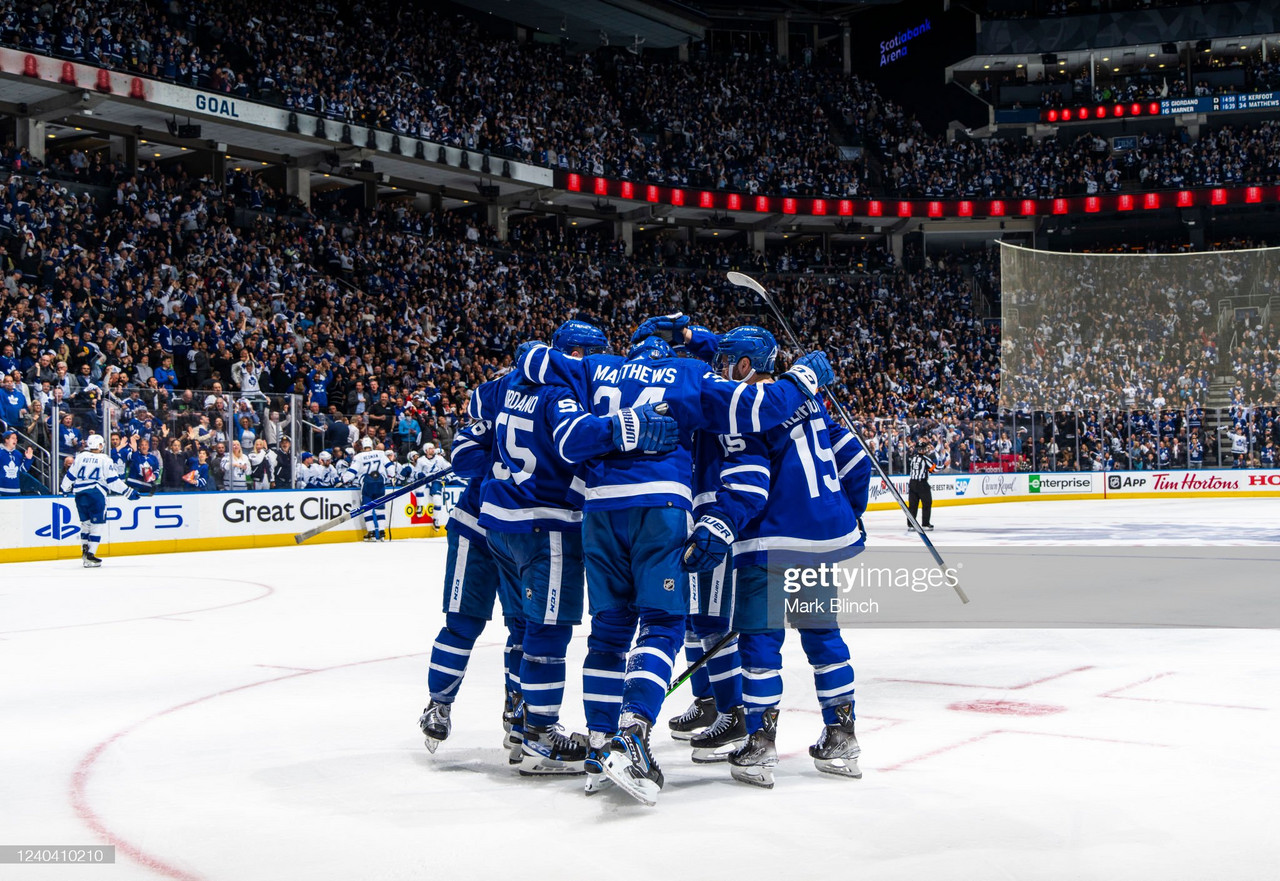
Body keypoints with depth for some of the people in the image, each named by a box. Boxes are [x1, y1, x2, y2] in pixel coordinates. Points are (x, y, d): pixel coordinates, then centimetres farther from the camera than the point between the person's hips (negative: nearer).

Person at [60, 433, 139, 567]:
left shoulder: (80, 456, 7)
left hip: (80, 494, 4)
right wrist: (128, 492, 1)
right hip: (96, 494, -4)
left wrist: (65, 489, 30)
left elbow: (70, 475, 12)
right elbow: (113, 481, -5)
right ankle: (90, 556, -6)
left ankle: (84, 548, 13)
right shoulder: (104, 459, -2)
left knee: (85, 522, 20)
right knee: (96, 524, 0)